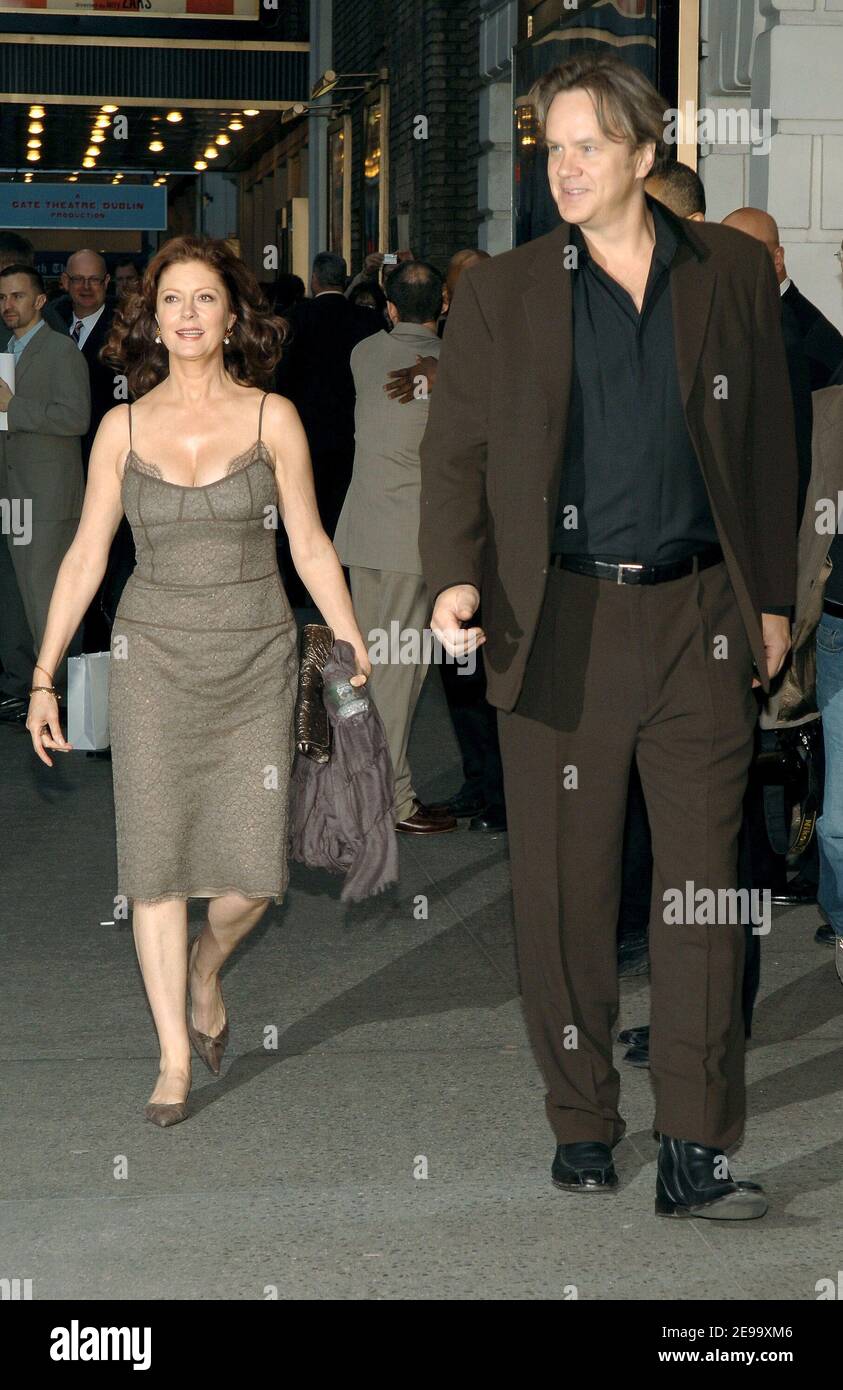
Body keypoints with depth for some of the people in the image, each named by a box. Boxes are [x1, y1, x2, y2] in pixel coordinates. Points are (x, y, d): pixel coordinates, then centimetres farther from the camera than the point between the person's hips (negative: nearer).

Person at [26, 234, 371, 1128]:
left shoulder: (271, 418, 0)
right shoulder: (124, 426, 3)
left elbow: (310, 547, 4)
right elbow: (85, 557, 6)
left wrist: (359, 659, 1)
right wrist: (43, 678, 4)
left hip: (255, 656, 0)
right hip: (155, 655, 1)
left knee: (253, 871, -4)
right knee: (157, 861, -3)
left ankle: (206, 969, 30)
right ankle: (174, 1060, 7)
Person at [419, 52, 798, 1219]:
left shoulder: (732, 273, 8)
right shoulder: (503, 292, 6)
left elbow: (768, 444, 12)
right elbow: (455, 450, 5)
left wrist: (772, 598, 10)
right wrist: (454, 577, -11)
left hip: (699, 619, 0)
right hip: (559, 626, 0)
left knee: (704, 887, -2)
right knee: (562, 889, 5)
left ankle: (694, 1151, 2)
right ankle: (582, 1129, 18)